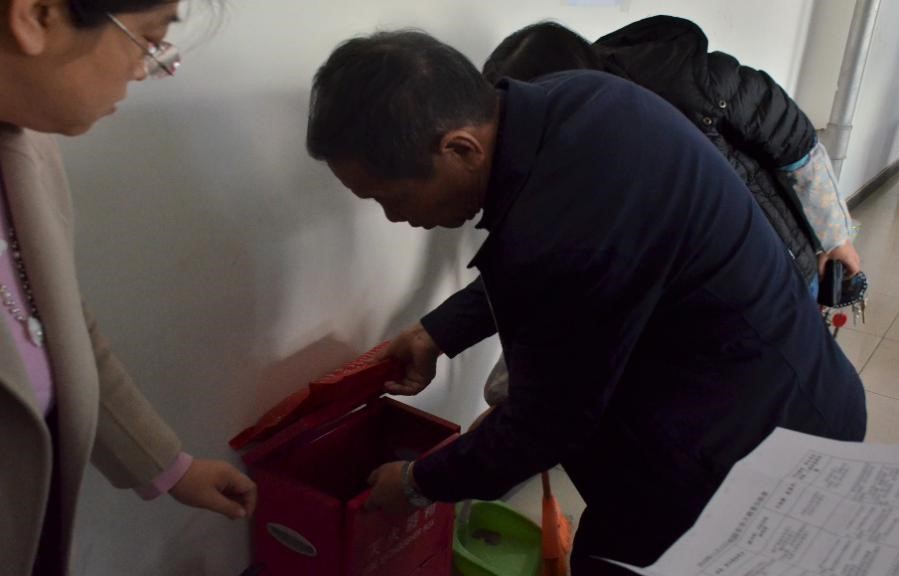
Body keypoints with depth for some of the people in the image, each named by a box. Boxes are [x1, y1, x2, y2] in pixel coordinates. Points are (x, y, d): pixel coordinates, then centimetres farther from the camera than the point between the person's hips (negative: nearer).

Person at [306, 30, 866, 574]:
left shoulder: (562, 238, -36)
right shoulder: (564, 103, -8)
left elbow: (547, 421, -19)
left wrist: (421, 483, -3)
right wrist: (438, 332, 10)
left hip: (748, 436, -9)